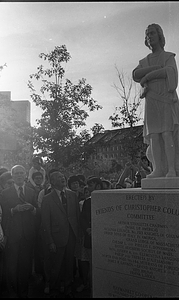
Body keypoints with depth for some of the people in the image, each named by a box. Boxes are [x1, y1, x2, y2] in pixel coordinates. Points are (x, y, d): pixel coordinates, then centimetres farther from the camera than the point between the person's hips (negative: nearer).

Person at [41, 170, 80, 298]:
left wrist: (78, 232, 1)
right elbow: (46, 222, -6)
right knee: (55, 266, 9)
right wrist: (50, 241, -10)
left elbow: (78, 214, 8)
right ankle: (54, 291, 32)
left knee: (69, 264, 13)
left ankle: (69, 290, 33)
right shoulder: (47, 199, -6)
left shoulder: (72, 195, 5)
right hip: (57, 237, -3)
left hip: (72, 236, 3)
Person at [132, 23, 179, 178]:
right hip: (151, 103, 3)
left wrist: (147, 77, -9)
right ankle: (159, 170, -10)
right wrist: (157, 67, -10)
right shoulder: (144, 62, 21)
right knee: (154, 136, -8)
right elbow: (135, 75, -2)